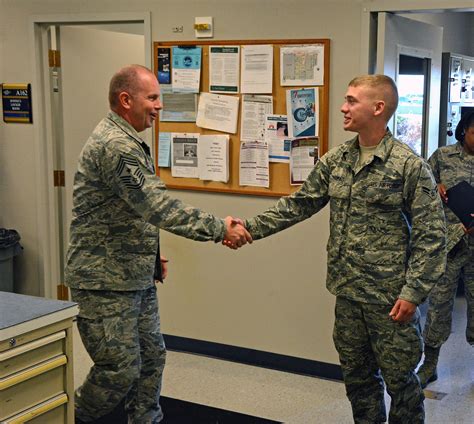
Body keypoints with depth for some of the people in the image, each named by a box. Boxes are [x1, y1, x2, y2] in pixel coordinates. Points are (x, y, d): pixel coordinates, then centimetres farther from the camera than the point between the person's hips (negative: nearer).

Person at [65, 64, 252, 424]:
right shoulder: (113, 145, -21)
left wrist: (149, 254, 19)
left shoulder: (129, 142, 13)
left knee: (151, 358, 14)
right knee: (121, 370, -2)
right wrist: (219, 229, -24)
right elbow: (159, 206, -28)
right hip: (106, 282, -10)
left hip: (137, 277, 10)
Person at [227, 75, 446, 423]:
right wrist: (252, 228, 0)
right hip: (348, 292, 6)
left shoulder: (411, 166, -12)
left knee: (399, 380, 8)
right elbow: (299, 204, 9)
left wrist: (413, 293, -17)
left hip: (391, 297, -6)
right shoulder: (334, 161, 5)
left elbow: (430, 236, -13)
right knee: (357, 375, 18)